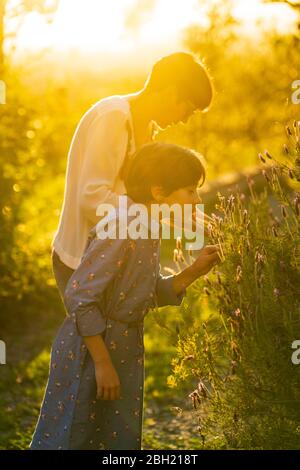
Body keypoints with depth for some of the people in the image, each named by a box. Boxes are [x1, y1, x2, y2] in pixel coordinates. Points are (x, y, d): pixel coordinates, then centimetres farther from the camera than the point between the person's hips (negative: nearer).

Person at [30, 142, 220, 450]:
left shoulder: (149, 231, 5)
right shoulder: (118, 231, -23)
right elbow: (79, 298, -25)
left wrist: (193, 272, -1)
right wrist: (103, 363, -23)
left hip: (126, 351, 9)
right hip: (88, 351, -9)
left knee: (123, 440, 14)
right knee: (69, 439, 2)